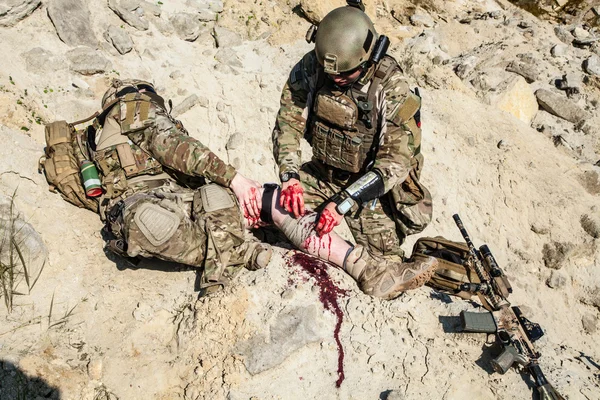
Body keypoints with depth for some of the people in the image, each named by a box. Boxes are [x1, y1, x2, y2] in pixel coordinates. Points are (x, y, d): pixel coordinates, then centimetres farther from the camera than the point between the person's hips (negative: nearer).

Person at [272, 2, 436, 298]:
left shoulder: (392, 91, -24)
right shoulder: (310, 68, -14)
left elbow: (396, 161, -24)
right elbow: (288, 121, -9)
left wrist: (343, 202, -31)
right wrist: (289, 177, -25)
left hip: (372, 185, -3)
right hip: (323, 173, 4)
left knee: (382, 279, -6)